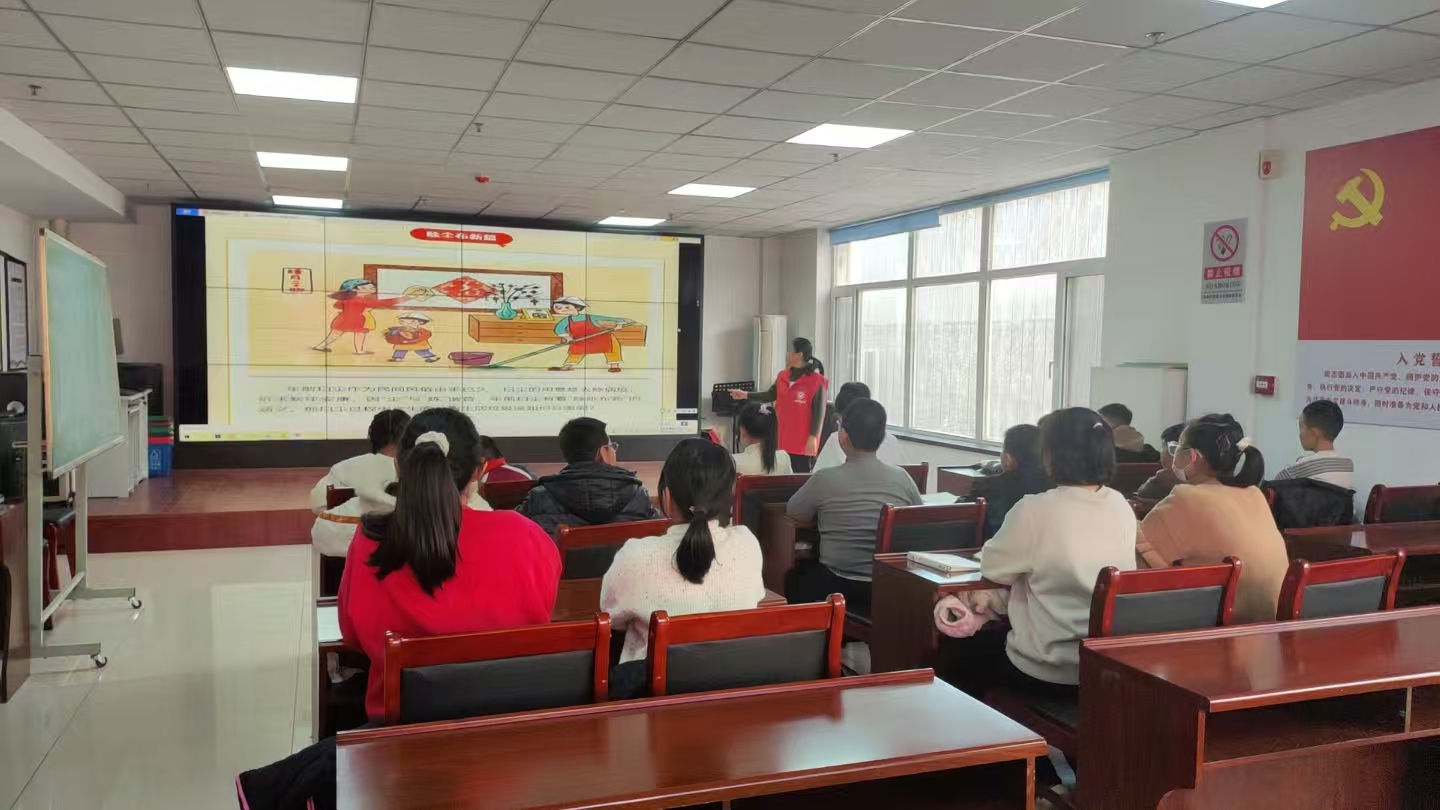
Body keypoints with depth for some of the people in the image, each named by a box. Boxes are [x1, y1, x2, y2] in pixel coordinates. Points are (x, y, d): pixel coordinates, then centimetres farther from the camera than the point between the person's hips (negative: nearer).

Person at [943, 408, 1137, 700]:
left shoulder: (1036, 510, -20)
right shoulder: (1122, 509, -1)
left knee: (954, 648, 21)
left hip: (1047, 671, -6)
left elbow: (993, 568, -6)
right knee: (993, 634, 31)